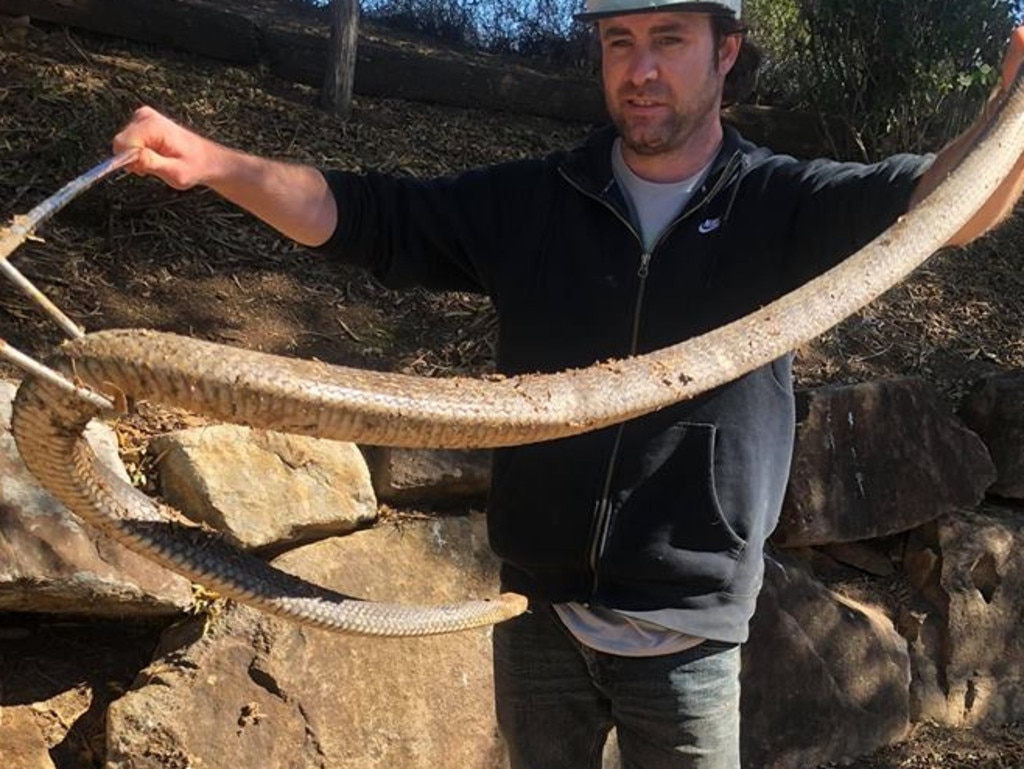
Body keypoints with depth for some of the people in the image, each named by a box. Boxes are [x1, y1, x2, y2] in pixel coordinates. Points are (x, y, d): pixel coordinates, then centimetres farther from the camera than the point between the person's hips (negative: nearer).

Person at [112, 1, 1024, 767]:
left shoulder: (783, 207, -5)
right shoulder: (530, 204, 1)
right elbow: (363, 216, -1)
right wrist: (211, 162, -14)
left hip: (686, 639, -2)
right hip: (540, 616, 3)